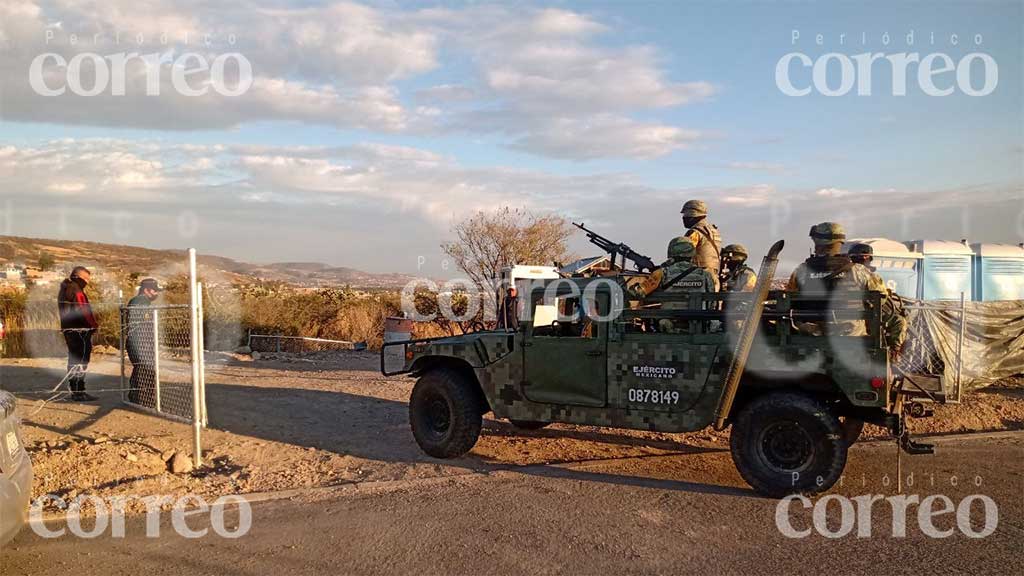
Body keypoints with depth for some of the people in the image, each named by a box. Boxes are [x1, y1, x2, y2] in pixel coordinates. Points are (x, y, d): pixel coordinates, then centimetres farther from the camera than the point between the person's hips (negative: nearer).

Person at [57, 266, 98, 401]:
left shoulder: (64, 289, 18)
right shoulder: (76, 290, -14)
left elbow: (64, 311, 20)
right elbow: (85, 310, -19)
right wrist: (94, 325, -8)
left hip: (68, 329, 10)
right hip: (80, 330, -10)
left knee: (73, 360, 15)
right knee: (81, 361, -6)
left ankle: (74, 390, 22)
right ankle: (79, 392, -6)